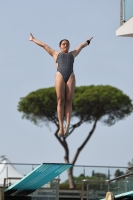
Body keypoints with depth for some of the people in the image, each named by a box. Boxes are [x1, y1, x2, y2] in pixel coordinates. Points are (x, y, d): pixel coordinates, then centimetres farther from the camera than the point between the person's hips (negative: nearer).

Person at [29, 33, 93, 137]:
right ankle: (61, 127, -17)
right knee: (60, 101, -11)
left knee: (68, 102, -9)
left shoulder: (72, 54, 32)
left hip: (71, 76, 1)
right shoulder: (56, 54, 28)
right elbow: (44, 45, 36)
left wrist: (88, 41, 62)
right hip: (60, 75, -1)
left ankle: (67, 127, -18)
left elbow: (81, 46, 45)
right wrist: (33, 40, 43)